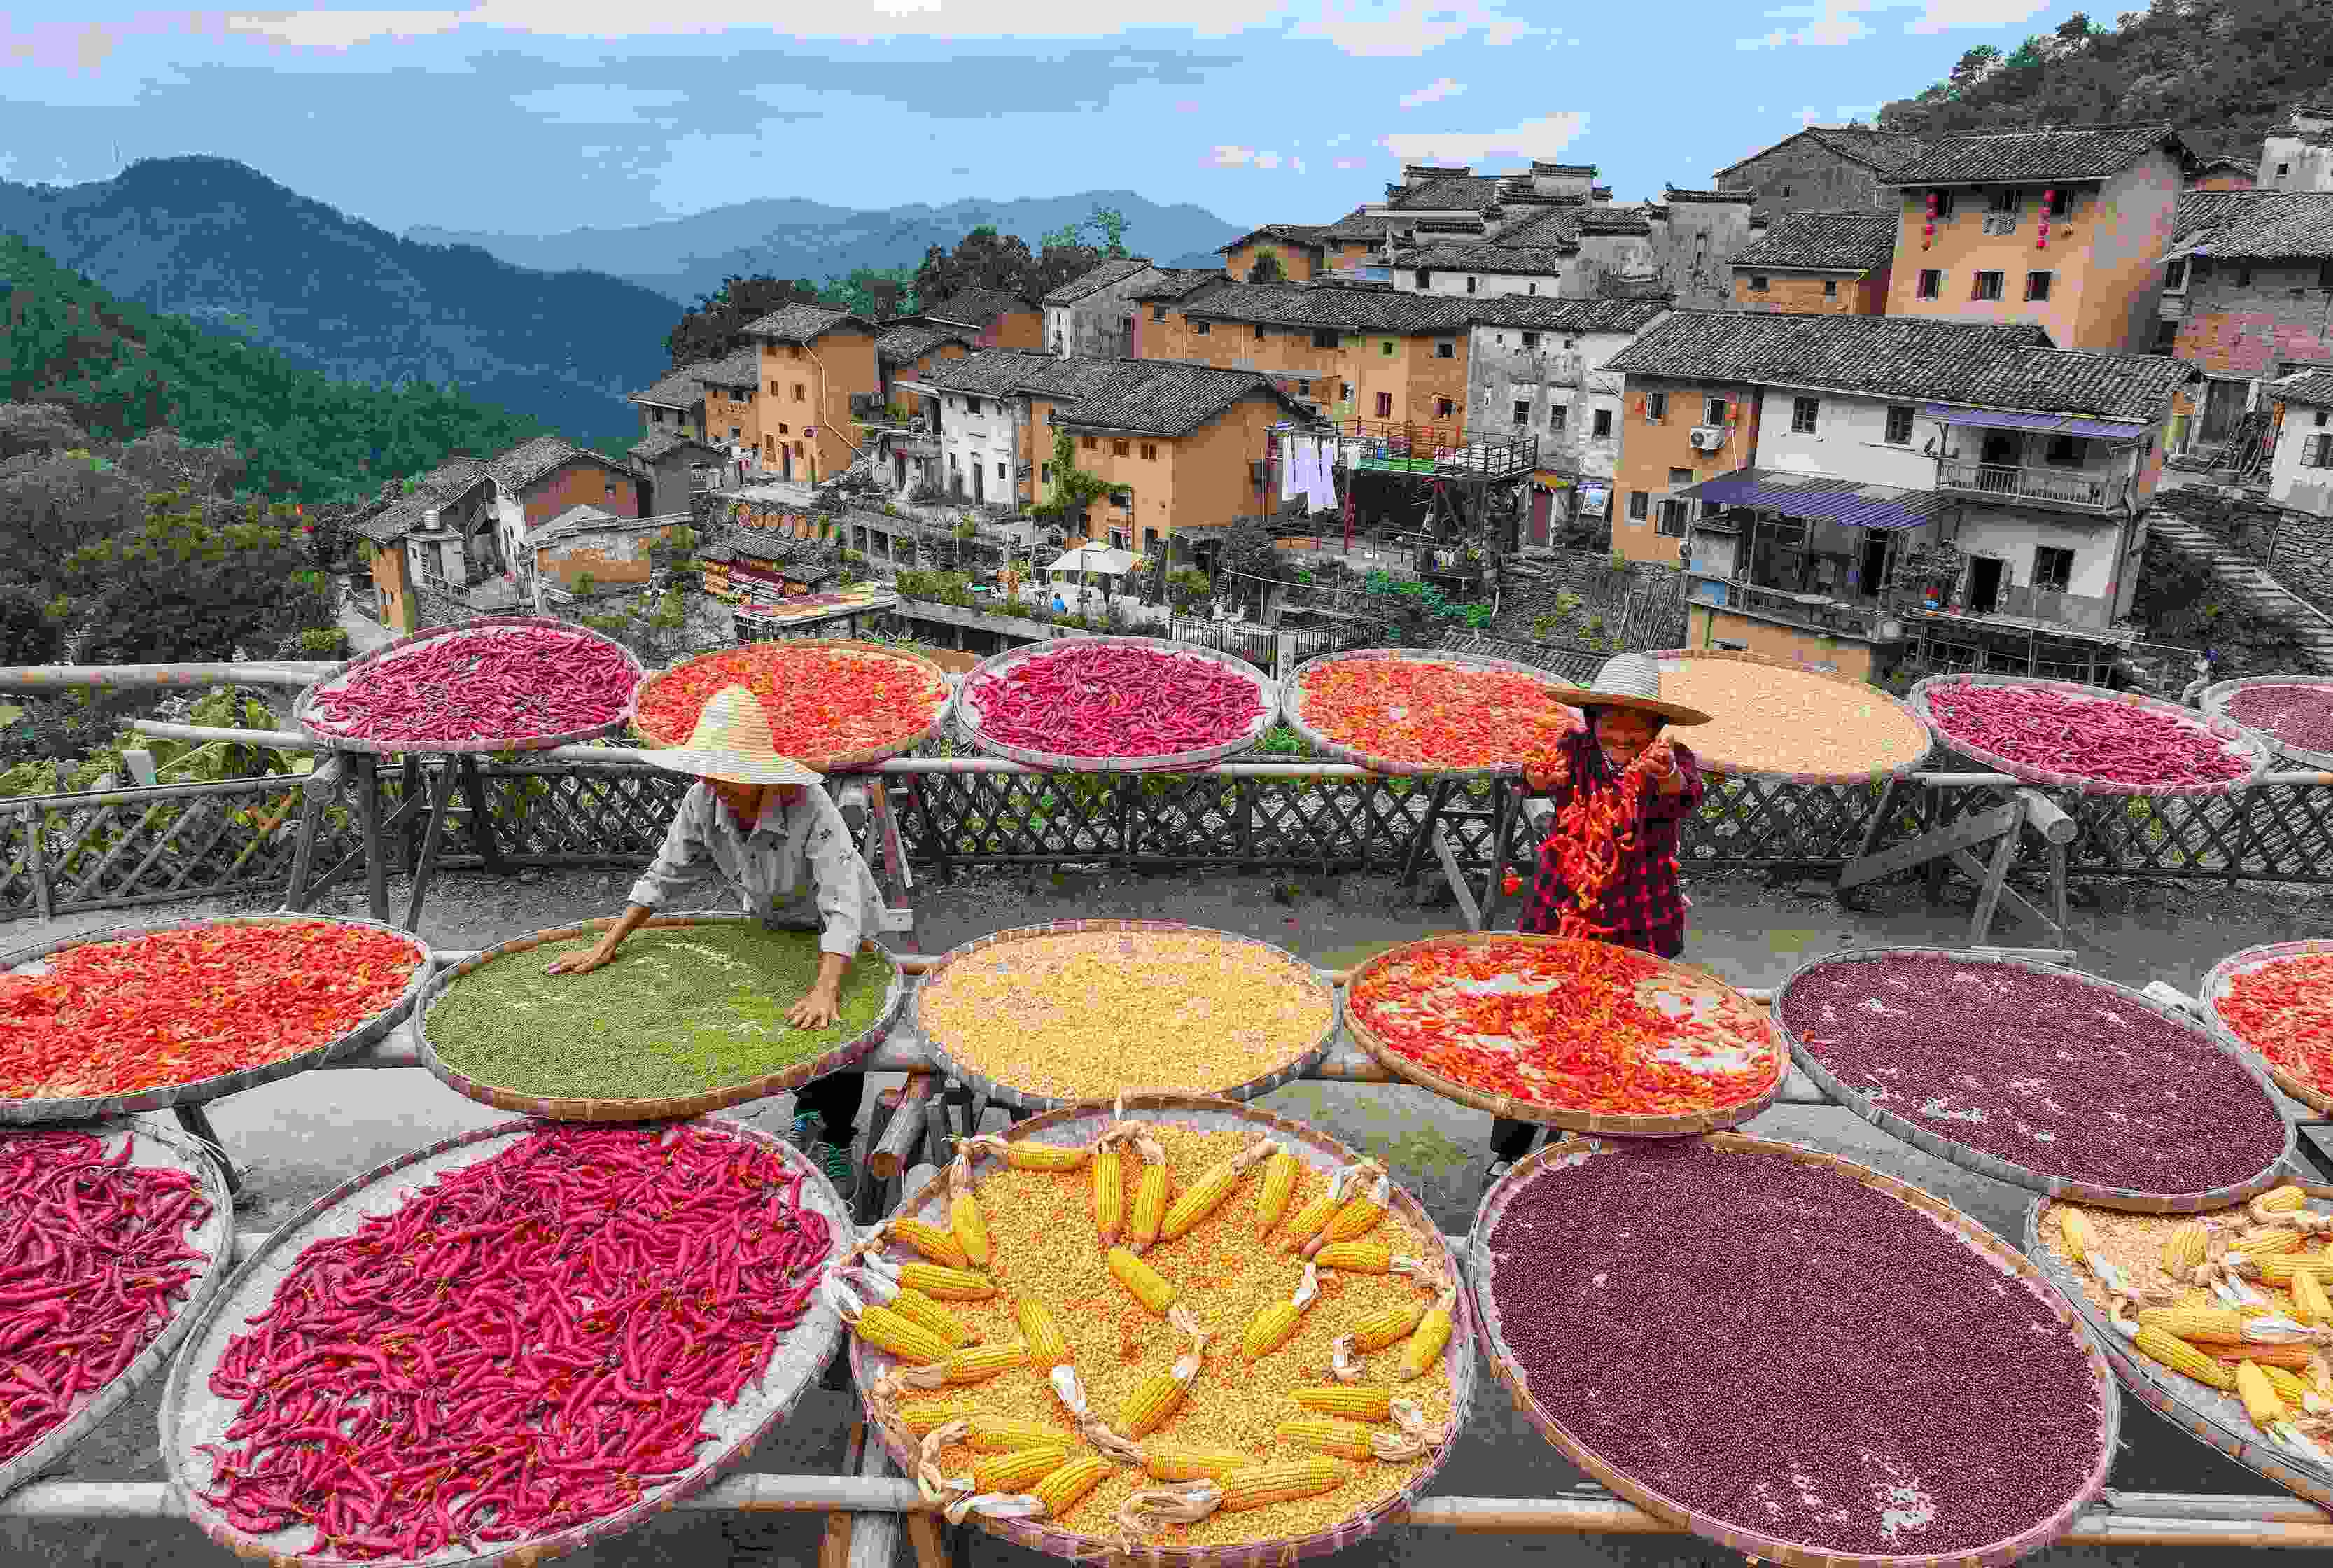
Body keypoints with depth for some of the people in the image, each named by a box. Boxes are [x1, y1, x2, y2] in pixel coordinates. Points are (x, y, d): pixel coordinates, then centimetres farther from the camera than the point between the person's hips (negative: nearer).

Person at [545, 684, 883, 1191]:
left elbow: (842, 908, -44)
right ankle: (807, 1112, 36)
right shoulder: (703, 802, -22)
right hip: (773, 926, 5)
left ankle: (834, 1140, 22)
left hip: (842, 936, -4)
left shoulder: (809, 808, -38)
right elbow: (664, 876, -8)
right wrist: (606, 947, -11)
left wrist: (826, 989, -56)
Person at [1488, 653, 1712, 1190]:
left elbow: (1685, 798, -31)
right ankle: (1507, 1154, 24)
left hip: (1643, 934, 0)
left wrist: (1666, 776, -56)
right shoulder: (1575, 750, -7)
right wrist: (1539, 778, -55)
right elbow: (1540, 777, -29)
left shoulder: (1673, 761, -8)